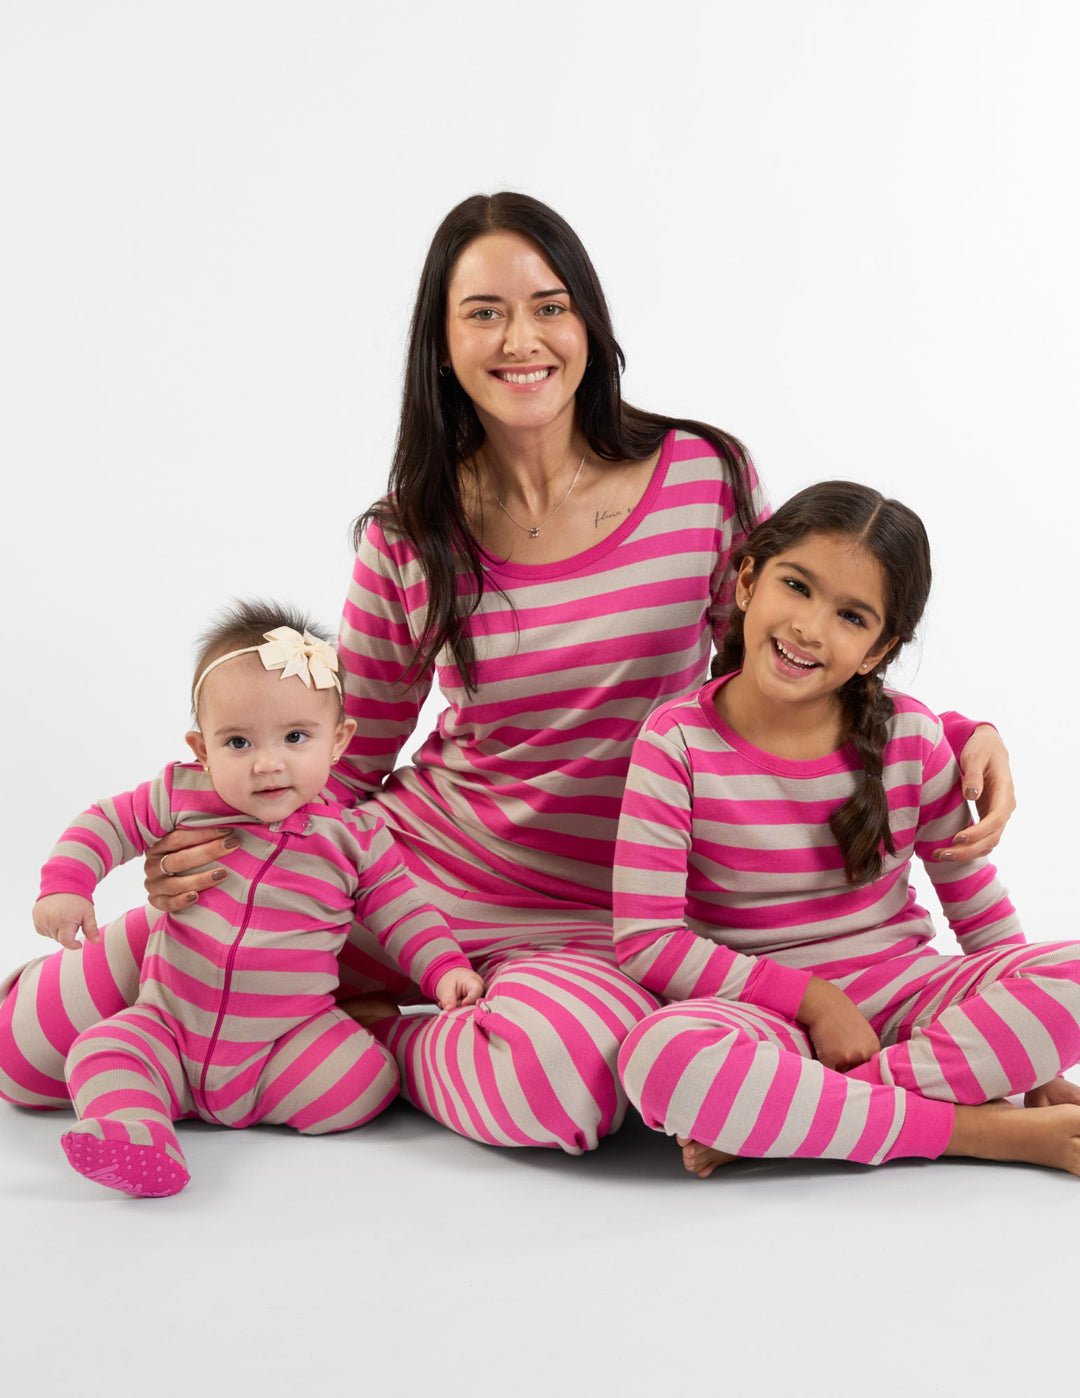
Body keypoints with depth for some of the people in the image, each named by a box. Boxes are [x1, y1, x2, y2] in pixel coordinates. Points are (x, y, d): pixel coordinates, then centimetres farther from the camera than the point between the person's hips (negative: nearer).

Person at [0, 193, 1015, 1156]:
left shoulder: (703, 481, -5)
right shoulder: (408, 540, -1)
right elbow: (344, 763, 6)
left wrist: (960, 736, -10)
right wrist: (221, 841, -13)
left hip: (591, 918, 0)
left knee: (560, 1074, -40)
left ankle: (379, 1037, -5)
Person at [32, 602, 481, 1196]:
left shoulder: (354, 837, -4)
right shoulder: (182, 799, -4)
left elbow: (401, 914, 6)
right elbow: (108, 823, 8)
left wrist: (444, 969, -8)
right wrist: (65, 885, -6)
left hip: (291, 1032, -1)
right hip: (168, 1025, 1)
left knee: (364, 1081, -23)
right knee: (101, 1052, -24)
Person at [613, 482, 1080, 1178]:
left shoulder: (911, 738, -2)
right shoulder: (679, 742, -9)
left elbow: (978, 905, 8)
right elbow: (646, 940, -12)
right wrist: (813, 997, -16)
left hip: (901, 994, 3)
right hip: (761, 1010, -2)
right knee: (661, 1053, -37)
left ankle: (795, 1113, -24)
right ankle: (988, 1131, -25)